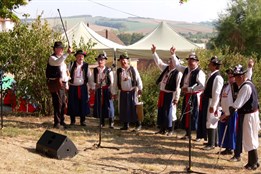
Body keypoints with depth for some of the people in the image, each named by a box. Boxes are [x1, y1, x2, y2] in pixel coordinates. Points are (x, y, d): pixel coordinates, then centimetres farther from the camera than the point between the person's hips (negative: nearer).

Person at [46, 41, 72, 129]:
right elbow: (57, 62, -32)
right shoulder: (52, 58, -7)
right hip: (55, 84, -9)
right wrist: (67, 53, -39)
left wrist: (66, 83, 19)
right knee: (58, 103, -9)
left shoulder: (62, 58, 21)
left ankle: (62, 122, 21)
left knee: (63, 103, 12)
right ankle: (57, 123, -3)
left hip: (62, 84, 9)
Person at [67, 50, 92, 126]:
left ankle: (82, 121, 15)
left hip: (83, 88, 1)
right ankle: (72, 121, 16)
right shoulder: (71, 65, 2)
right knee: (72, 104, 3)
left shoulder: (86, 66, 4)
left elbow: (89, 77, 6)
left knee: (83, 104, 3)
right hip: (73, 87, -1)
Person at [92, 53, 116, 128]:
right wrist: (93, 89, 3)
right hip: (98, 90, 3)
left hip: (106, 90, -3)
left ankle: (111, 122, 10)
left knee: (108, 106, -1)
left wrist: (112, 92, -6)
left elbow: (112, 82, -4)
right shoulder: (95, 70, 5)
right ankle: (102, 122, 20)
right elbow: (93, 80, 9)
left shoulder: (108, 70, -4)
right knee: (99, 106, 7)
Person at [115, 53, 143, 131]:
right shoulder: (118, 71, 6)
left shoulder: (133, 69, -2)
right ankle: (125, 125, 16)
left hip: (132, 91, -4)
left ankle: (138, 124, 4)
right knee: (124, 109, 6)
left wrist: (140, 89, -9)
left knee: (134, 107, -6)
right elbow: (116, 82, 9)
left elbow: (138, 79, -3)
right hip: (123, 92, 4)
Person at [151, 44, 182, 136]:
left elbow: (178, 87, -16)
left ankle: (170, 130, 11)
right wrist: (154, 52, 2)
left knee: (169, 112, 0)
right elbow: (158, 62, 13)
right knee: (161, 111, 12)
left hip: (170, 95, -8)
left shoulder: (178, 73, -15)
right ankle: (162, 129, 22)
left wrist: (176, 98, -17)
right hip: (162, 93, 8)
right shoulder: (166, 68, 7)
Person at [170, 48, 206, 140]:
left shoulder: (199, 73, -14)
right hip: (186, 96, 8)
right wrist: (173, 55, 12)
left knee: (194, 116, -5)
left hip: (194, 97, -8)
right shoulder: (186, 70, 11)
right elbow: (177, 65, 23)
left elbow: (202, 86, -23)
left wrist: (189, 89, -22)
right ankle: (187, 134, 22)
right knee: (186, 115, 11)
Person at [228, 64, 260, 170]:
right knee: (250, 139, 15)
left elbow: (237, 103, -27)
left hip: (248, 116, -10)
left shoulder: (245, 87, -22)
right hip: (250, 114, 10)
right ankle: (253, 161, 24)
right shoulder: (248, 84, 10)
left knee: (249, 139, 0)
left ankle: (253, 162, 11)